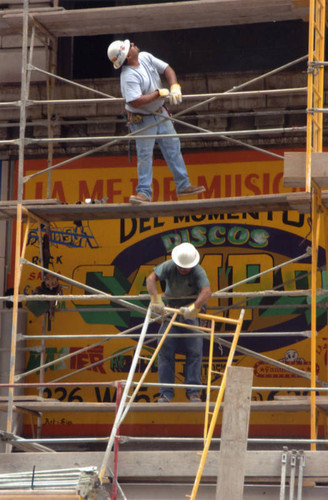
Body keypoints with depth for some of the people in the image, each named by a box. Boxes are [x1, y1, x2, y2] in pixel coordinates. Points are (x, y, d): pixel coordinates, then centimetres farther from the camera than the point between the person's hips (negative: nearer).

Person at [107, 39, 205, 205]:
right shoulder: (129, 76, -28)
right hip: (142, 120, -8)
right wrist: (159, 93, -26)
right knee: (145, 155, -4)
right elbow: (136, 102, -36)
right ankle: (144, 192, 5)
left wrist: (174, 87, -15)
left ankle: (183, 186, 20)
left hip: (160, 113, 8)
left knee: (173, 148, 12)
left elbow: (167, 69, 4)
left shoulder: (145, 57, -4)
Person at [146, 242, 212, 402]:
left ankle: (193, 391, -1)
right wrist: (155, 298, -36)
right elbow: (151, 278, -23)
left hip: (191, 313, -2)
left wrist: (194, 307, -46)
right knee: (165, 350, -6)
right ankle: (166, 392, -2)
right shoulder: (169, 266, -14)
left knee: (194, 351, -8)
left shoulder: (198, 272, -20)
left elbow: (206, 291, -34)